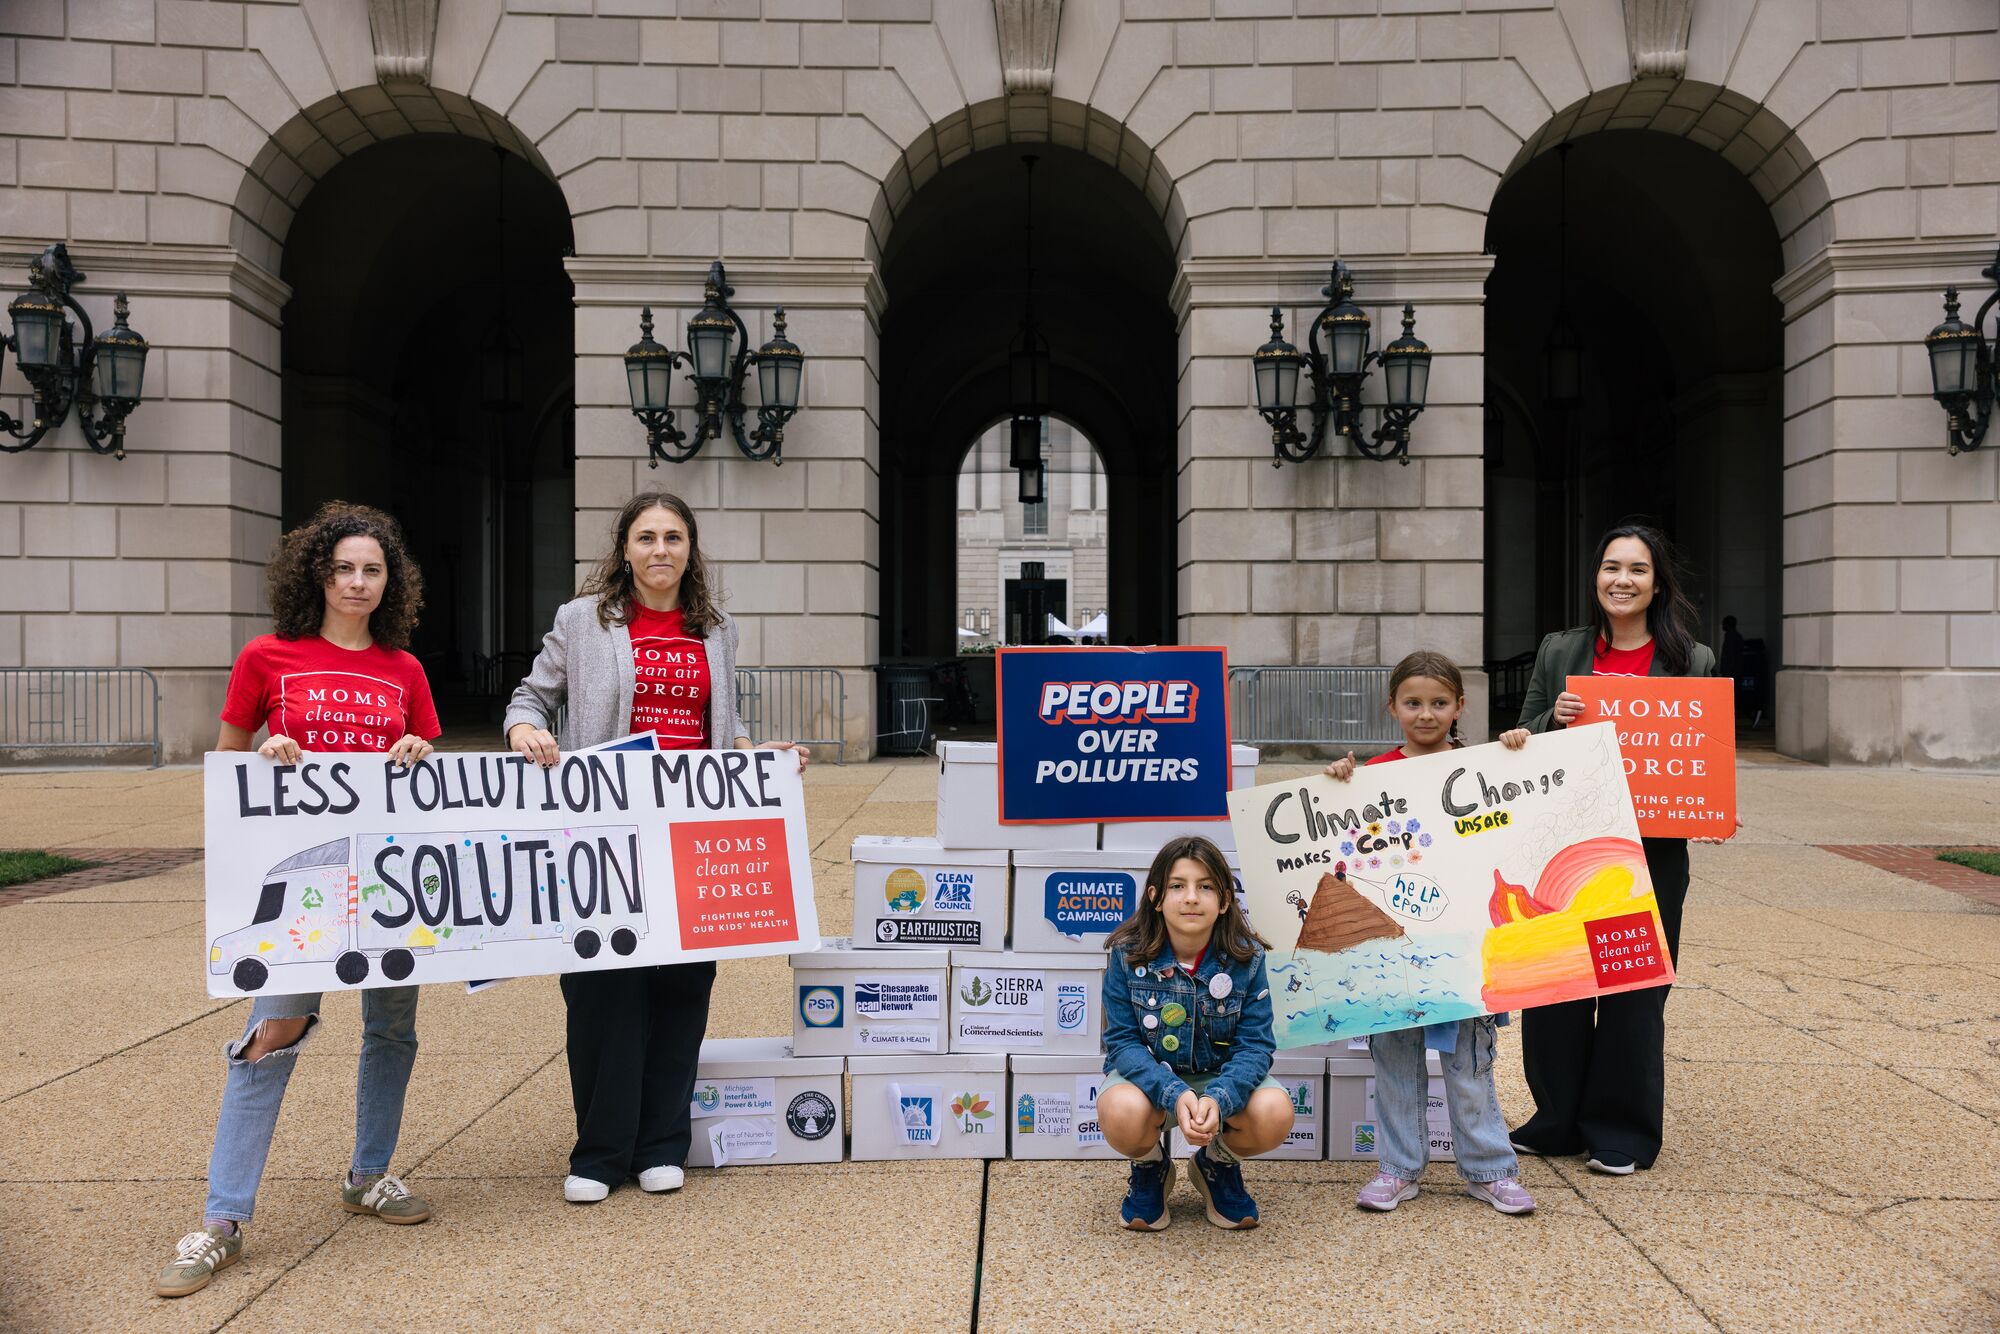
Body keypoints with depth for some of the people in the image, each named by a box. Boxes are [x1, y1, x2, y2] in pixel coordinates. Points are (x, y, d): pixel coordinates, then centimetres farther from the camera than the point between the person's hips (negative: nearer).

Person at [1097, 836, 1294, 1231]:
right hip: (1148, 1074, -1)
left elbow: (1255, 1044, -15)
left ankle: (1217, 1164, 9)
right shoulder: (1128, 954, -16)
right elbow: (1123, 1041, -16)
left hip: (1223, 1077, 2)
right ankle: (1150, 1169, 5)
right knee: (1123, 1113, -35)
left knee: (1275, 1113, -29)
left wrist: (1218, 1098, -35)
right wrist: (1174, 1094, -35)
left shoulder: (1246, 956, -14)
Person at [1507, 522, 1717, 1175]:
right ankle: (1557, 1120, 23)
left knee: (1634, 989, 6)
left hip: (1652, 849, -1)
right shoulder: (1559, 652, 7)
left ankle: (1622, 1132, 22)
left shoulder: (1693, 662, 3)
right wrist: (1555, 718, -11)